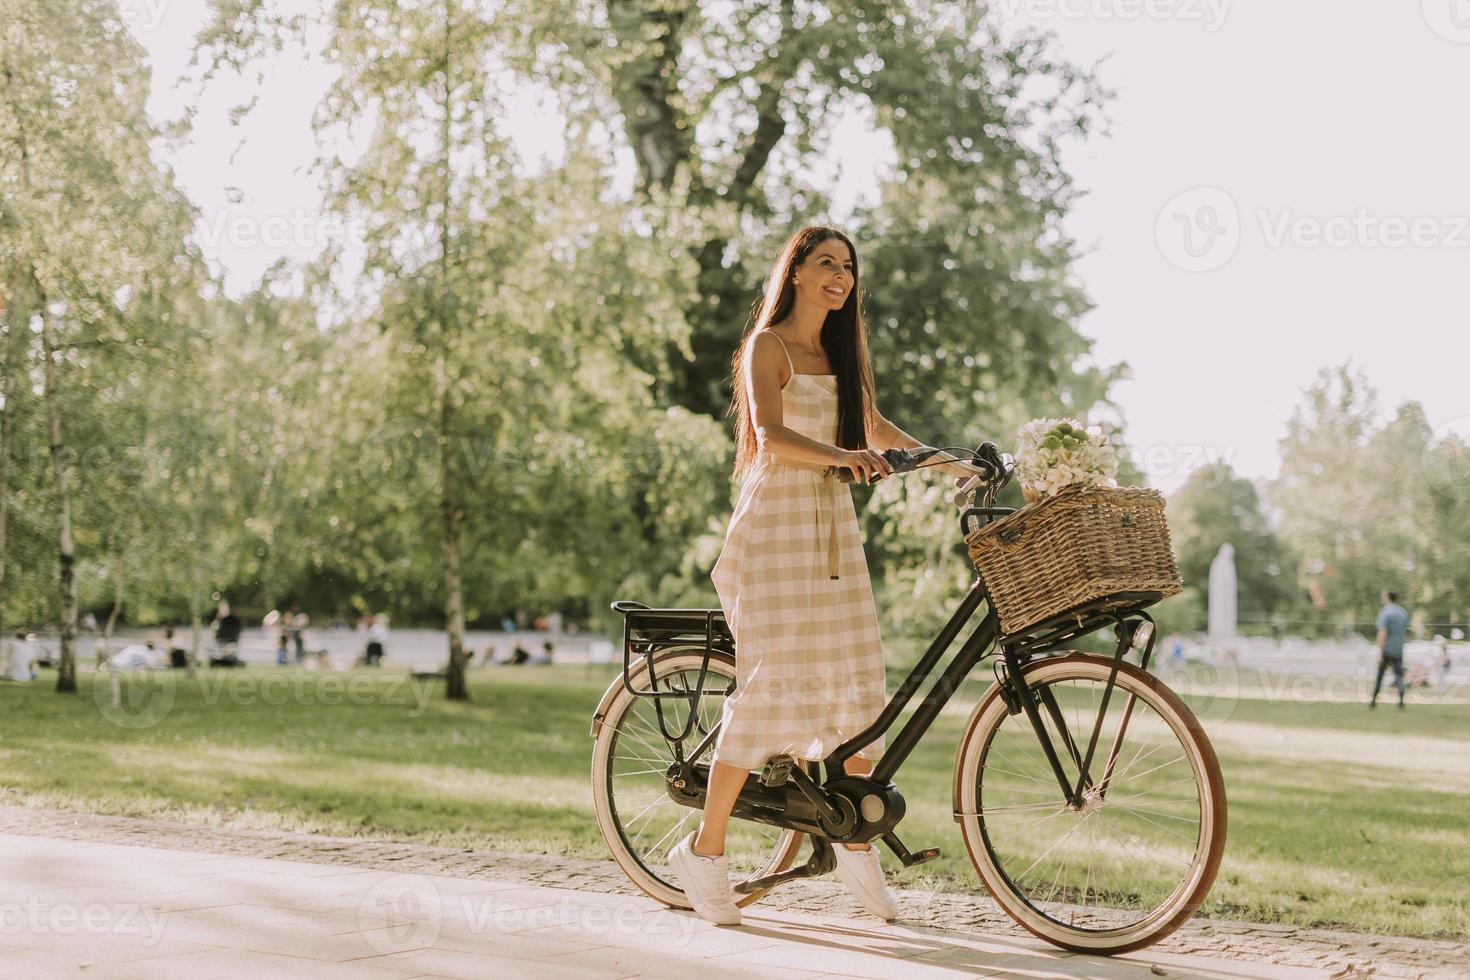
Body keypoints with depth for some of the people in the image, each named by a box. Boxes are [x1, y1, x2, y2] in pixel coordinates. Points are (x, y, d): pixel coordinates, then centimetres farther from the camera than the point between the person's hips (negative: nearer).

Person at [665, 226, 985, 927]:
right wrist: (839, 455, -38)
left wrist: (945, 462, 22)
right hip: (775, 525, -7)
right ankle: (704, 850, -1)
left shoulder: (840, 351, 16)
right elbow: (771, 434, -21)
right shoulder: (768, 344, -6)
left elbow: (873, 426, 28)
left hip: (833, 528, 7)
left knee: (859, 682, 3)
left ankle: (856, 845, 15)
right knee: (771, 684, -11)